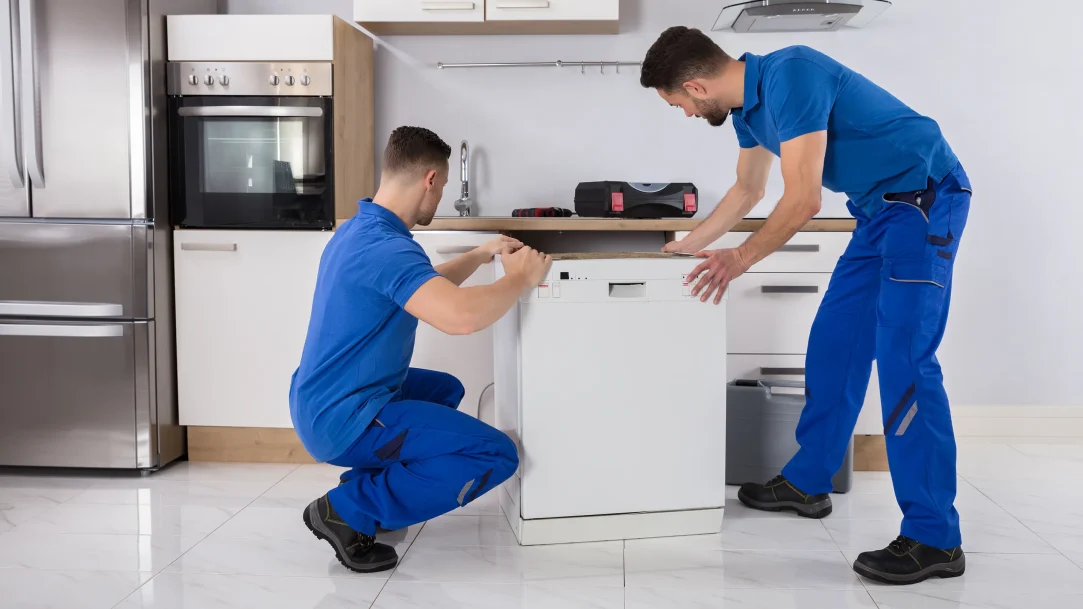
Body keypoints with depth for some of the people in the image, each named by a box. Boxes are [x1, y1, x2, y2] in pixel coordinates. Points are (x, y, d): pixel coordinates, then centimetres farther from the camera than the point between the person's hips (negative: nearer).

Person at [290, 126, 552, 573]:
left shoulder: (358, 230, 9)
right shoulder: (386, 246, -24)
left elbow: (427, 287, 26)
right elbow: (461, 316, -39)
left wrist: (478, 257, 22)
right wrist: (521, 279, -22)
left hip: (321, 402, 10)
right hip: (342, 418, -10)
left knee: (446, 388, 31)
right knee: (496, 455, -11)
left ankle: (368, 483, 16)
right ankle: (348, 510, -7)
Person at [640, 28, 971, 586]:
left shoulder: (789, 77, -22)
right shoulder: (747, 104, 7)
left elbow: (803, 199, -24)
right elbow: (748, 190, 24)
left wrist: (741, 259, -12)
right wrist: (689, 246, 30)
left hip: (925, 199, -10)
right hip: (880, 208, 10)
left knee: (903, 359, -14)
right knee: (834, 343, 12)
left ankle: (934, 540, -9)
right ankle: (807, 482, 25)